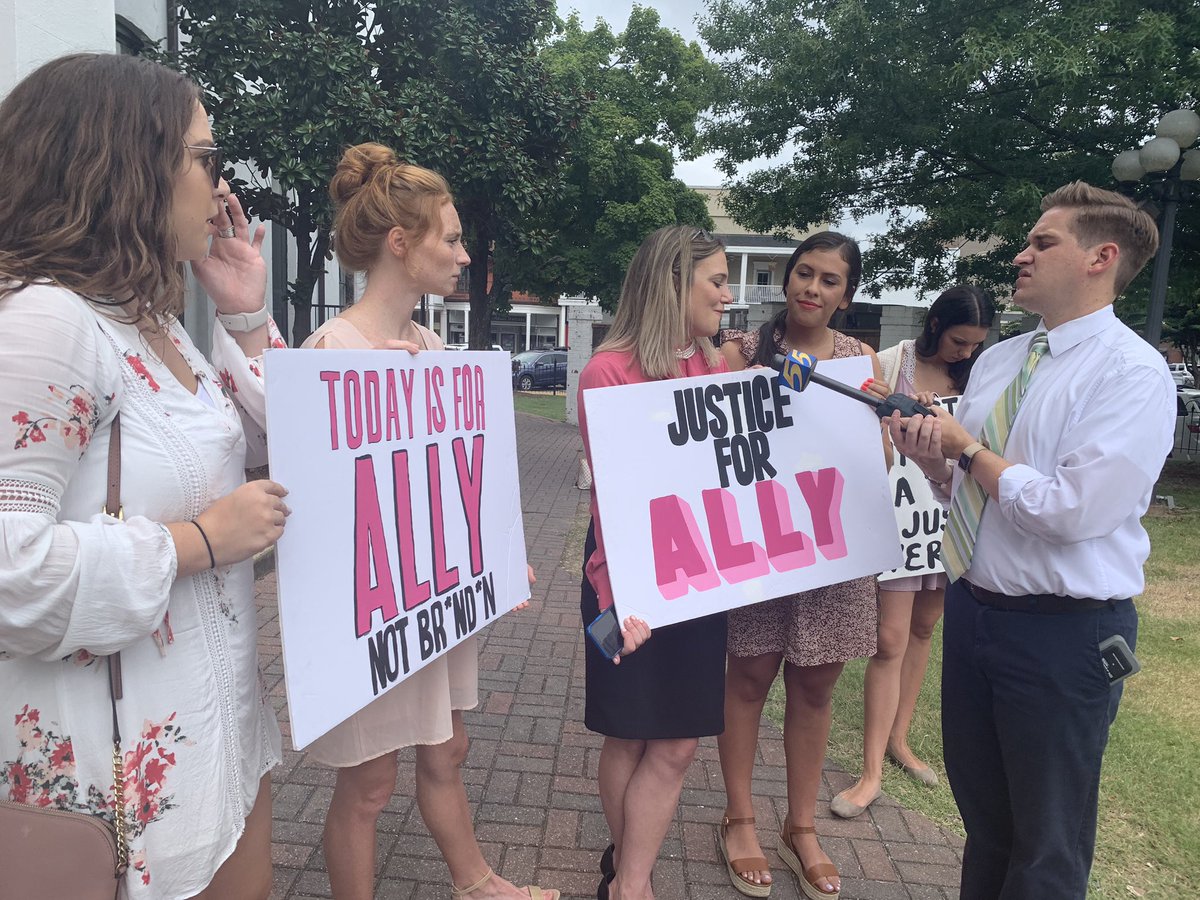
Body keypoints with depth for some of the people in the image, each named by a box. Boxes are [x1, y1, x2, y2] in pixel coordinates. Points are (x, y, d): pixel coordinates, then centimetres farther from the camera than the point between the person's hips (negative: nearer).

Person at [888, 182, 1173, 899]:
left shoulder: (1133, 373, -16)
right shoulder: (995, 360, 7)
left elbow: (1074, 512, -26)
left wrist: (968, 447, -16)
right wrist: (929, 454, -8)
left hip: (1063, 631, -7)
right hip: (972, 609, 7)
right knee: (981, 815, 25)